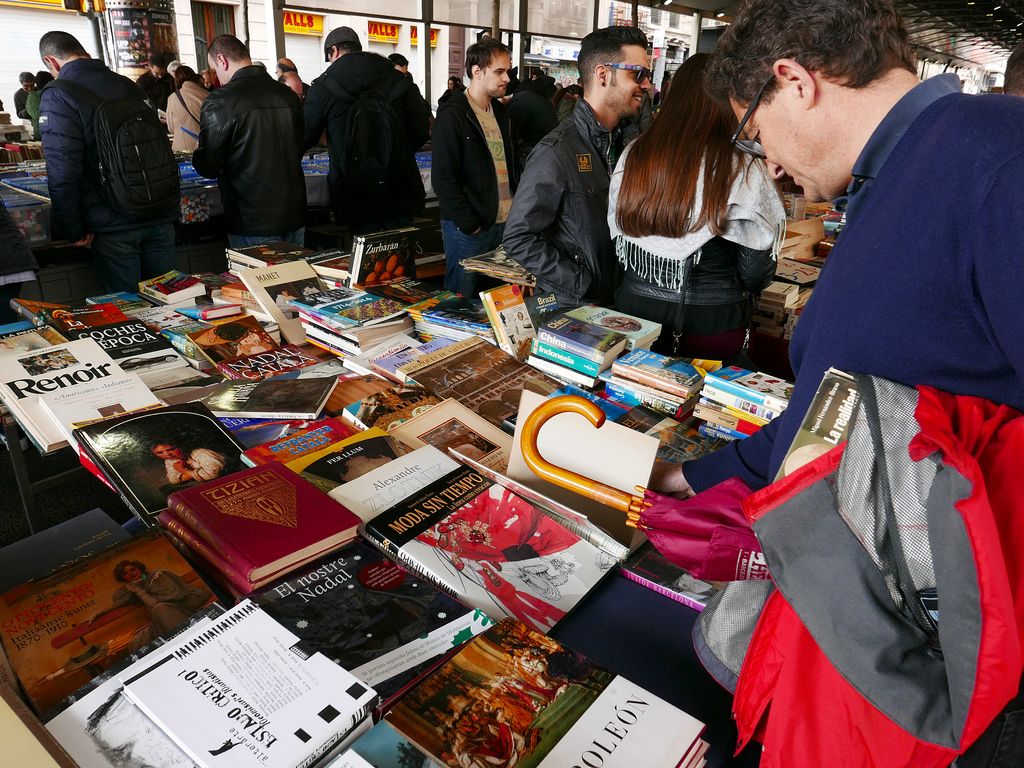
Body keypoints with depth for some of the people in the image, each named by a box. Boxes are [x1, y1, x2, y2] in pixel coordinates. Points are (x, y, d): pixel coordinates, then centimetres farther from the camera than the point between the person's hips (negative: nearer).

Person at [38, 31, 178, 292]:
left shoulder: (57, 97, -7)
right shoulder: (128, 85, 11)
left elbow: (62, 174, -15)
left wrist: (72, 231, -5)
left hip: (114, 224, -5)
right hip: (160, 217, 5)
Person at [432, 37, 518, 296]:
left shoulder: (500, 113, 15)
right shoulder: (452, 115, -8)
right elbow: (443, 177, -13)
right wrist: (469, 225, -16)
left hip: (504, 223, 7)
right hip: (469, 228, -7)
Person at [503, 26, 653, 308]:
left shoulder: (626, 144, 6)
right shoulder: (557, 152, -17)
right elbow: (519, 239, -19)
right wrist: (584, 287, -19)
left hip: (616, 301, 7)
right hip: (568, 306, -7)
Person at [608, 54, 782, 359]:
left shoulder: (634, 155, -3)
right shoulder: (743, 169, -13)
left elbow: (618, 243, 5)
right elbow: (756, 272, -7)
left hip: (635, 309, 3)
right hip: (710, 322, -3)